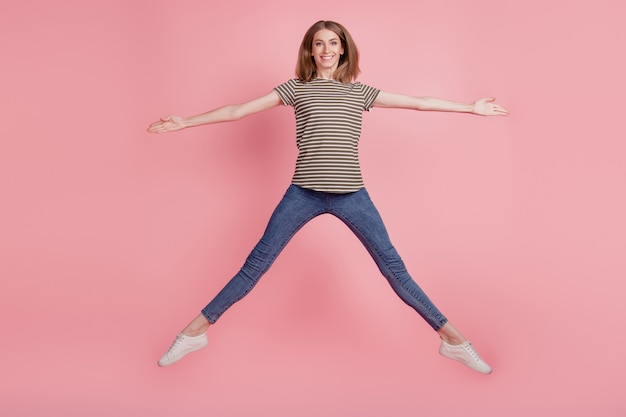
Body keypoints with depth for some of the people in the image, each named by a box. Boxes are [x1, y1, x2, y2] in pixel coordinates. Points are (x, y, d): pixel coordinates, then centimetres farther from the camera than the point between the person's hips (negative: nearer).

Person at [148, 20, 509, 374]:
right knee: (257, 263, 1)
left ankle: (451, 337, 13)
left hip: (351, 194, 1)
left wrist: (472, 107, 20)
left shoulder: (360, 91, 14)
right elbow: (238, 110, 9)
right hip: (303, 192, -1)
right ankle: (195, 331, 14)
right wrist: (185, 122, 7)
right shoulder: (295, 88, 11)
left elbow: (418, 102, 17)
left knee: (393, 266, 3)